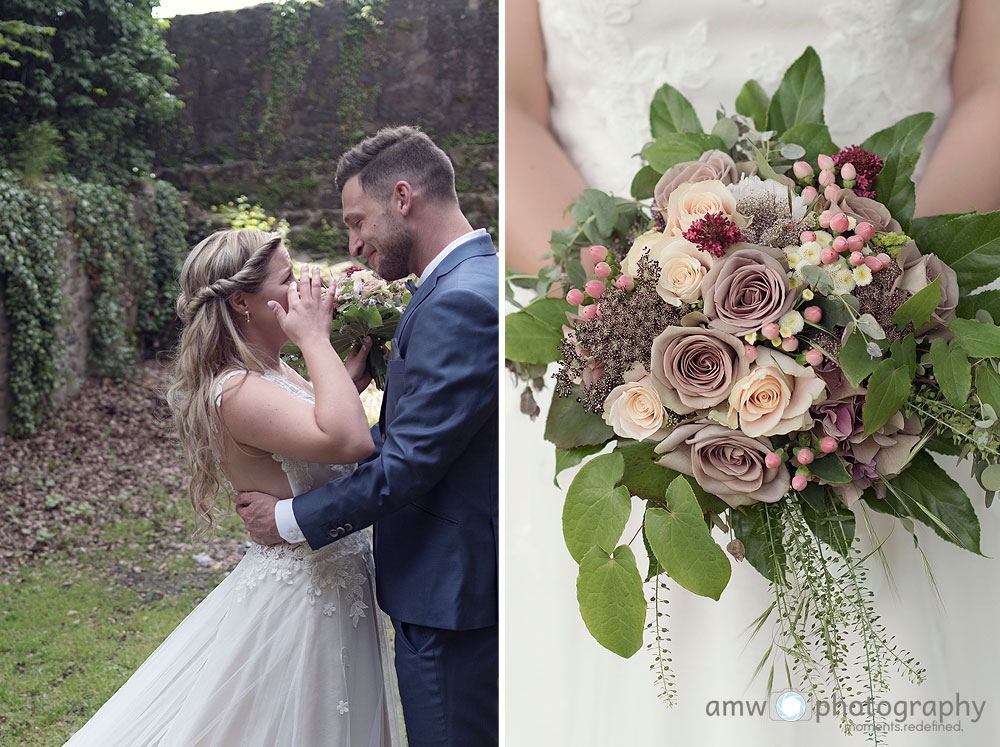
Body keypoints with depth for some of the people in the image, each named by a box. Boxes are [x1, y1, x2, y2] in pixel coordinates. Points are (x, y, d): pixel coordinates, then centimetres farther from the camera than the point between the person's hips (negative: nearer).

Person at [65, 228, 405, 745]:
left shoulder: (274, 372, 4)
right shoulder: (236, 392, -25)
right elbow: (349, 440, -38)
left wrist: (355, 371, 0)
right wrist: (316, 340, -27)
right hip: (303, 597, -9)